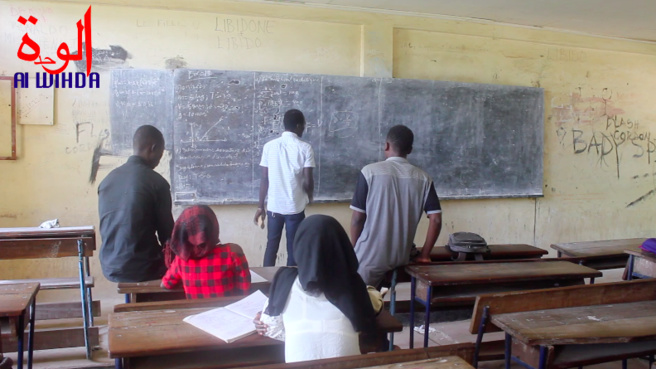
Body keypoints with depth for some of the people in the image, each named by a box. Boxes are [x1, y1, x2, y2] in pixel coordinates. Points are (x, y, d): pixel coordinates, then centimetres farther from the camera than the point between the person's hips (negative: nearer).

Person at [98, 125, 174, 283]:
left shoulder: (107, 180, 5)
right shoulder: (156, 182, -13)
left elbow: (107, 229, 14)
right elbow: (166, 232, -8)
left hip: (110, 268, 7)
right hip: (141, 269, -6)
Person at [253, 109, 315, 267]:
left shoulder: (269, 146, 0)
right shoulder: (305, 148, -8)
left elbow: (264, 179, 0)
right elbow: (308, 181, -10)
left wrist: (260, 207, 8)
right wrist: (309, 197, 12)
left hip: (274, 206, 3)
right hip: (295, 207, -3)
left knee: (271, 247, 14)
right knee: (293, 249, 8)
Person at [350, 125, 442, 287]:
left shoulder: (370, 172, -10)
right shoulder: (423, 178, 0)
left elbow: (357, 218, -8)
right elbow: (436, 219, -5)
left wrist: (354, 250, 7)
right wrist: (424, 255, 6)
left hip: (369, 257, -4)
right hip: (401, 258, 4)